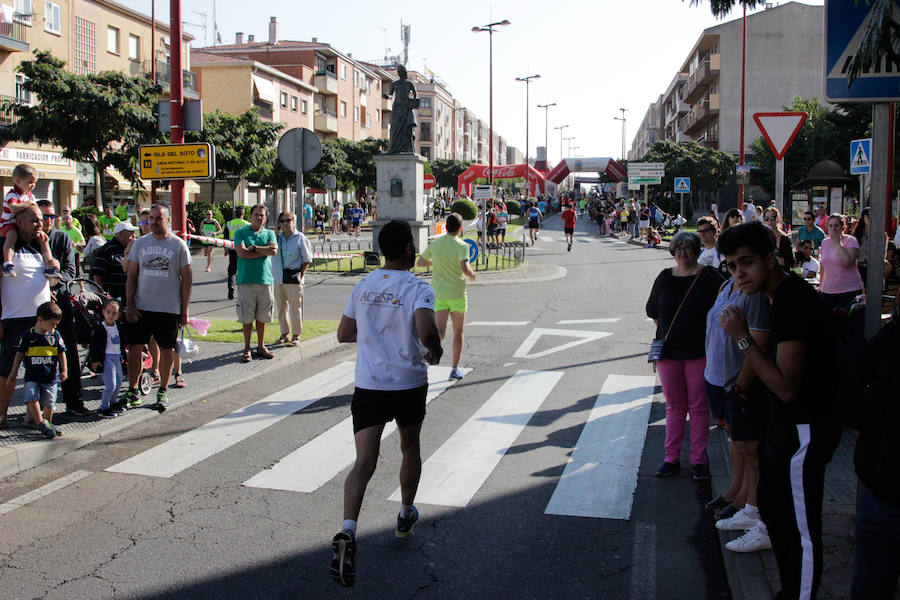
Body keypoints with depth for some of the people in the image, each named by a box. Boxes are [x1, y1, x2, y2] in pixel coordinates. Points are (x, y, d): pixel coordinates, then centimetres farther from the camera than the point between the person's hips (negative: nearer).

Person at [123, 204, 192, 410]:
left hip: (169, 309, -2)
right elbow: (131, 276, 8)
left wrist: (184, 311, -2)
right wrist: (129, 305, -1)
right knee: (134, 347, 3)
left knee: (166, 349, 5)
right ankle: (132, 391, 15)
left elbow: (187, 279, 1)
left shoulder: (179, 245, 0)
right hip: (141, 307, 2)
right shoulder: (140, 243, 7)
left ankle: (163, 391, 18)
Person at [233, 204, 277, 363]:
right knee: (247, 318, 0)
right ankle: (247, 349, 11)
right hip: (246, 280, -2)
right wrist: (264, 251, -7)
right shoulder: (240, 233, 5)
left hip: (265, 280, 2)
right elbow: (242, 253, -11)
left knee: (262, 317, 8)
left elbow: (274, 250, -6)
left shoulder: (269, 233, 13)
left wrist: (253, 248, -8)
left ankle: (261, 346, 20)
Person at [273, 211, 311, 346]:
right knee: (280, 307, 11)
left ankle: (296, 336, 9)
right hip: (278, 278, 5)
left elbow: (307, 259, -1)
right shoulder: (277, 238, 9)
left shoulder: (300, 238, -3)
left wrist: (301, 274, -9)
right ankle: (285, 334, 24)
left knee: (295, 308, -1)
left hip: (293, 277, -5)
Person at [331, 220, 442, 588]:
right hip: (409, 384, -2)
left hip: (368, 385, 2)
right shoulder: (418, 289, -11)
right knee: (410, 447, 23)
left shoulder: (362, 286, 5)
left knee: (364, 462, -4)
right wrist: (435, 351, -5)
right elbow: (427, 332, -26)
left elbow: (344, 334, 12)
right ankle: (406, 515, 40)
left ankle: (347, 531, -24)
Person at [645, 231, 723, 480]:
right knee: (674, 407, 9)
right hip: (669, 352, 3)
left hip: (699, 352, -3)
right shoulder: (664, 278, 7)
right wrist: (667, 333, 10)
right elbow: (653, 312, 17)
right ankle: (672, 458, 17)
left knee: (699, 407, 5)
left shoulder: (709, 277, -3)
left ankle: (699, 459, 14)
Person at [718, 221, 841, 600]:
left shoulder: (792, 301, -25)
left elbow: (787, 387, -28)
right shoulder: (785, 293, 8)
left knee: (800, 531, -1)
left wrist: (742, 337, -26)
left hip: (803, 431, -11)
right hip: (786, 425, 11)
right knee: (774, 510, 24)